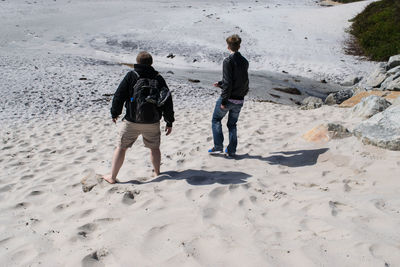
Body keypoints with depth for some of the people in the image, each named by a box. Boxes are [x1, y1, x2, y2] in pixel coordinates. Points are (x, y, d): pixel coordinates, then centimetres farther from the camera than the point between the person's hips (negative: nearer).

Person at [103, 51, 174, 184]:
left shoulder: (131, 75, -3)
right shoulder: (158, 78, 4)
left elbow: (119, 96, -5)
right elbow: (168, 101, 4)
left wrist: (115, 113, 9)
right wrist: (169, 122, 9)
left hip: (132, 121, -2)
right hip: (153, 123, 2)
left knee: (121, 147, 8)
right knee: (154, 147, 21)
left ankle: (112, 177, 12)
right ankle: (157, 173, 32)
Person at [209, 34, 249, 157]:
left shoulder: (228, 61, -14)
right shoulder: (245, 62, 7)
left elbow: (228, 83, -20)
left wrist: (223, 101, -16)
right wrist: (220, 84, 26)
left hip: (229, 98, -6)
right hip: (239, 100, 6)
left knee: (216, 120, 12)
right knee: (232, 124, 17)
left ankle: (218, 146, 8)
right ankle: (231, 150, 17)